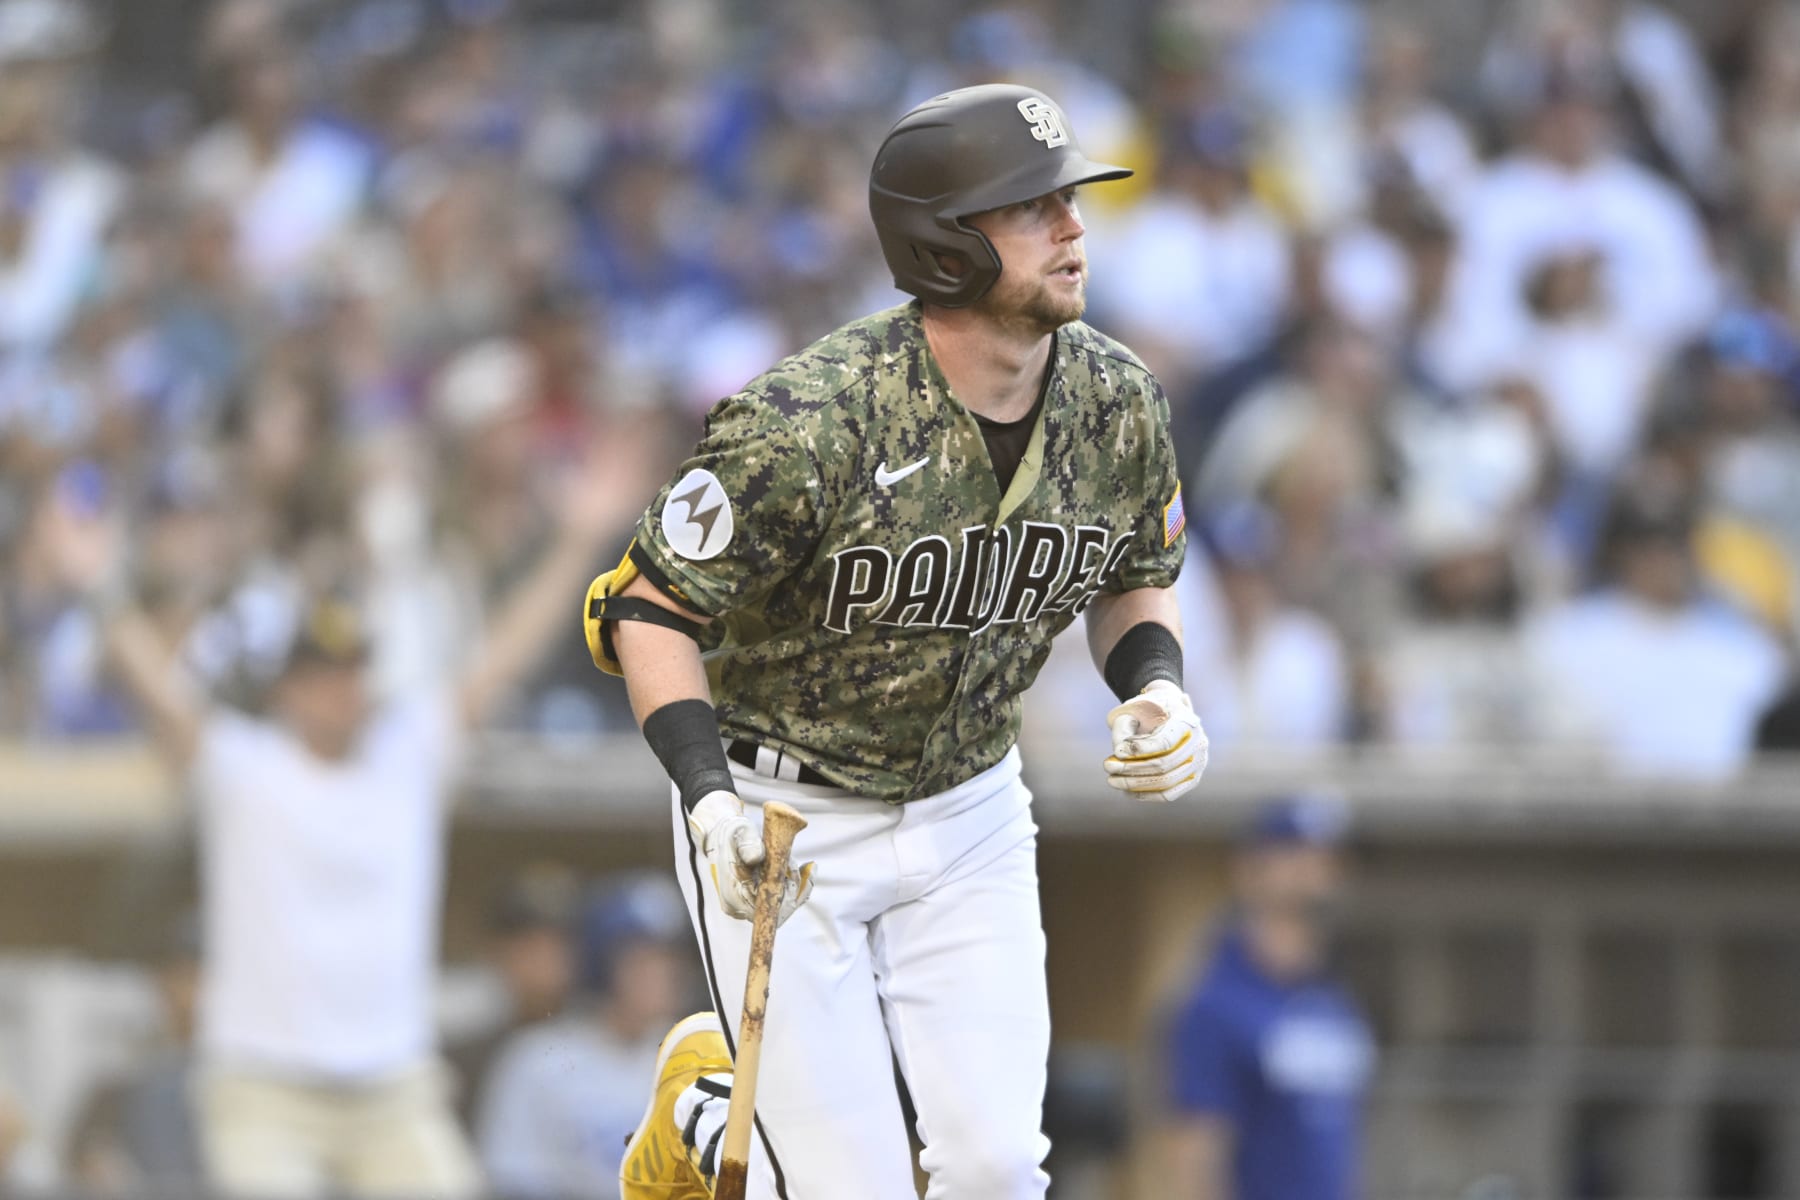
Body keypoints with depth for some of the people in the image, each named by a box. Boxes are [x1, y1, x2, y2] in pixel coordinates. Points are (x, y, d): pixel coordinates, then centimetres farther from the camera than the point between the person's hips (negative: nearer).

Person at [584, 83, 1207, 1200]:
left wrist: (1158, 691, -10)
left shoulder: (1120, 404, -8)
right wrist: (711, 797, -32)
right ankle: (702, 1105, 27)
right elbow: (647, 606, -19)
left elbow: (1136, 580, 12)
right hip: (784, 816, -5)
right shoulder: (808, 423, -27)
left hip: (971, 814, 5)